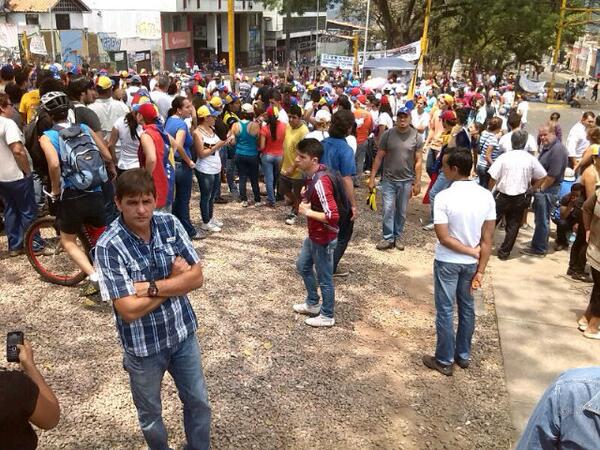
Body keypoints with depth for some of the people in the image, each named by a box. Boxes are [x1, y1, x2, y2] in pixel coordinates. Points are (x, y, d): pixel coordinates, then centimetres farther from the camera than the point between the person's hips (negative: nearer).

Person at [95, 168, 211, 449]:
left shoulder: (170, 224, -10)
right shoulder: (109, 246, -22)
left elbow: (196, 277, -11)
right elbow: (129, 310, -25)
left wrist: (151, 287, -23)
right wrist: (175, 278, -17)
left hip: (183, 333, 3)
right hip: (143, 346, -3)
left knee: (198, 403, 19)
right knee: (150, 415, 21)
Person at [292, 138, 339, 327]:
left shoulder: (320, 182, -30)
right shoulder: (312, 174, -1)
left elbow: (333, 216, -34)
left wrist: (308, 212, -25)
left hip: (324, 238, -10)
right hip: (313, 234, 10)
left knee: (324, 278, 8)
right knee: (303, 266, 25)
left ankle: (327, 316, 28)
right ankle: (313, 304, 44)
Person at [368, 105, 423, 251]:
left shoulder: (416, 137, -4)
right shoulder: (388, 134, -4)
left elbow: (418, 161, -2)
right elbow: (379, 157, 0)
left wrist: (417, 182, -4)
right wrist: (372, 177, -3)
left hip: (406, 181, 0)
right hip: (388, 179, 0)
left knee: (401, 212, 11)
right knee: (388, 210, -2)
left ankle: (398, 237, 26)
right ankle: (388, 238, 9)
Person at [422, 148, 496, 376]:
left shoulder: (444, 197, -21)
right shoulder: (486, 196, -7)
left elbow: (444, 238, -22)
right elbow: (487, 239, -6)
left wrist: (472, 252, -10)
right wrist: (480, 271, -1)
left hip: (447, 262, -5)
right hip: (471, 263, 5)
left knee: (445, 311, 8)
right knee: (467, 308, 19)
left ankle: (444, 360, 20)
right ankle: (463, 355, 33)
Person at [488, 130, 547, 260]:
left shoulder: (504, 157, -11)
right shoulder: (530, 159, -4)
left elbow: (493, 177, -11)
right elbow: (541, 177, 2)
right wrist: (532, 189, 14)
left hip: (502, 196, -1)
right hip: (520, 198, 2)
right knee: (513, 225, 11)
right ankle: (504, 252, 15)